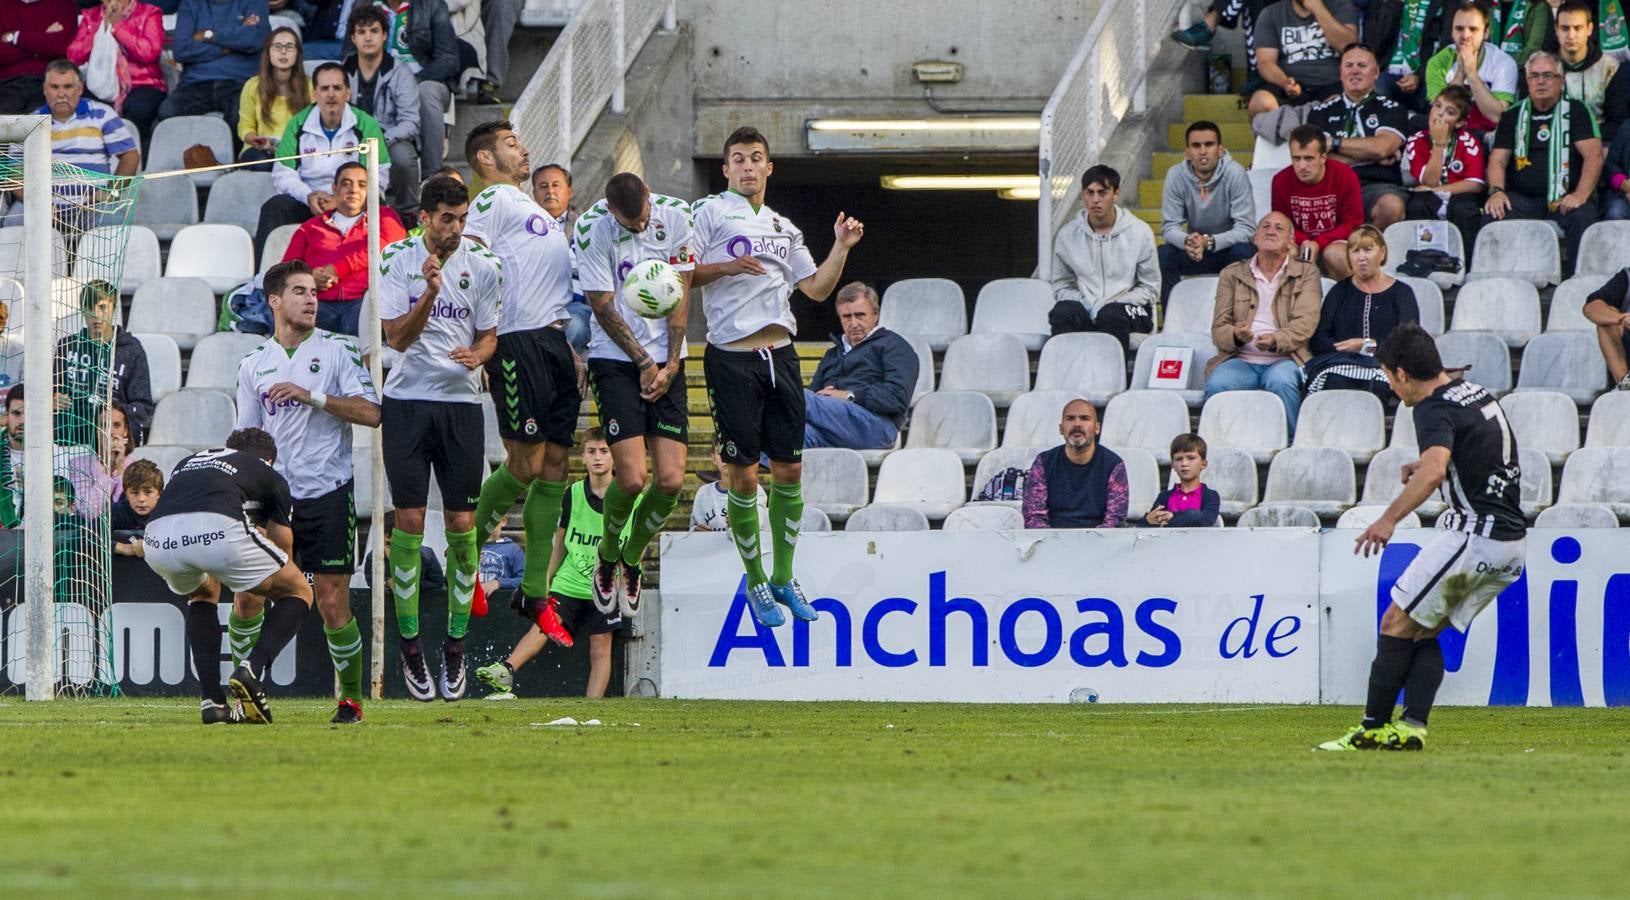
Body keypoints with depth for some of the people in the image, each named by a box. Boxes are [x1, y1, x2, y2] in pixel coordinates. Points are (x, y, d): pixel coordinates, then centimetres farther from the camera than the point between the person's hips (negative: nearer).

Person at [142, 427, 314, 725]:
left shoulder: (188, 462, 39)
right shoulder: (270, 476, 30)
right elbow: (283, 545, 38)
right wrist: (261, 590, 59)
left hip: (157, 542, 4)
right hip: (218, 529, -4)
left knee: (203, 593, 38)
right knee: (299, 593, 19)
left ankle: (213, 701, 24)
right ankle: (252, 670, -5)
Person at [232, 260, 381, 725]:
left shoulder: (337, 350, 1)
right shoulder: (253, 366, 11)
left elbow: (370, 412, -9)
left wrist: (310, 395, -17)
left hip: (327, 494, -3)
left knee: (333, 603, -4)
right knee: (247, 595, -4)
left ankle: (352, 698, 9)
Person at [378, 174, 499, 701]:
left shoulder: (482, 267, 2)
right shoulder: (397, 259, -4)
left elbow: (489, 336, 11)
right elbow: (397, 336, -9)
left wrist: (477, 354, -12)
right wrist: (428, 292, -25)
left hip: (461, 401, 2)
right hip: (407, 400, -1)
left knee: (461, 524, -1)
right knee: (409, 520, -5)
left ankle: (457, 641, 10)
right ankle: (410, 645, 4)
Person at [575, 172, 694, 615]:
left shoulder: (675, 216, -2)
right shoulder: (592, 229, -11)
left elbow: (680, 293, 2)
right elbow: (604, 308, -7)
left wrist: (671, 363, -5)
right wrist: (644, 363, -8)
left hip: (666, 363, 3)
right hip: (615, 359, -3)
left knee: (670, 480, -6)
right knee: (631, 478, -14)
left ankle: (632, 558, 20)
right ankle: (607, 557, 14)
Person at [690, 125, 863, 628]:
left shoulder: (784, 228, 19)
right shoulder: (710, 213, 2)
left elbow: (816, 288, 18)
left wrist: (841, 248, 6)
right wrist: (726, 267, -18)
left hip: (780, 355, 5)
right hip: (731, 357, -5)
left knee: (789, 470, 6)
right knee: (743, 475, -3)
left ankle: (783, 577, 18)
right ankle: (755, 582, 9)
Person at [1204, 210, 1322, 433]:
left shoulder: (1306, 273, 13)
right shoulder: (1232, 275, 18)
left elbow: (1305, 323, -2)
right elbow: (1219, 329, 10)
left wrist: (1275, 340, -22)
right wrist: (1236, 336, -16)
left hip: (1285, 359, -1)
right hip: (1240, 359, 2)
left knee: (1280, 382, -36)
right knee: (1216, 385, -30)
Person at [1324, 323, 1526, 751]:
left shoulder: (1435, 409, -14)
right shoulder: (1478, 394, 14)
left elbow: (1433, 473, -33)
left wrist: (1389, 518, -37)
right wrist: (1427, 465, 32)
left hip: (1473, 535, -9)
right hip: (1512, 540, 9)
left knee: (1397, 624, -1)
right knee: (1425, 632, 12)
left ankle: (1373, 727, 0)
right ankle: (1411, 728, -1)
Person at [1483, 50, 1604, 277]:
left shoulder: (1576, 112, 9)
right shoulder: (1513, 116, 18)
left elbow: (1594, 155, -2)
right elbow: (1498, 159, 11)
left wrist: (1581, 195, -19)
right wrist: (1496, 191, -12)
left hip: (1565, 199, -2)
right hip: (1521, 198, 2)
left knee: (1583, 216, -34)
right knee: (1492, 215, -27)